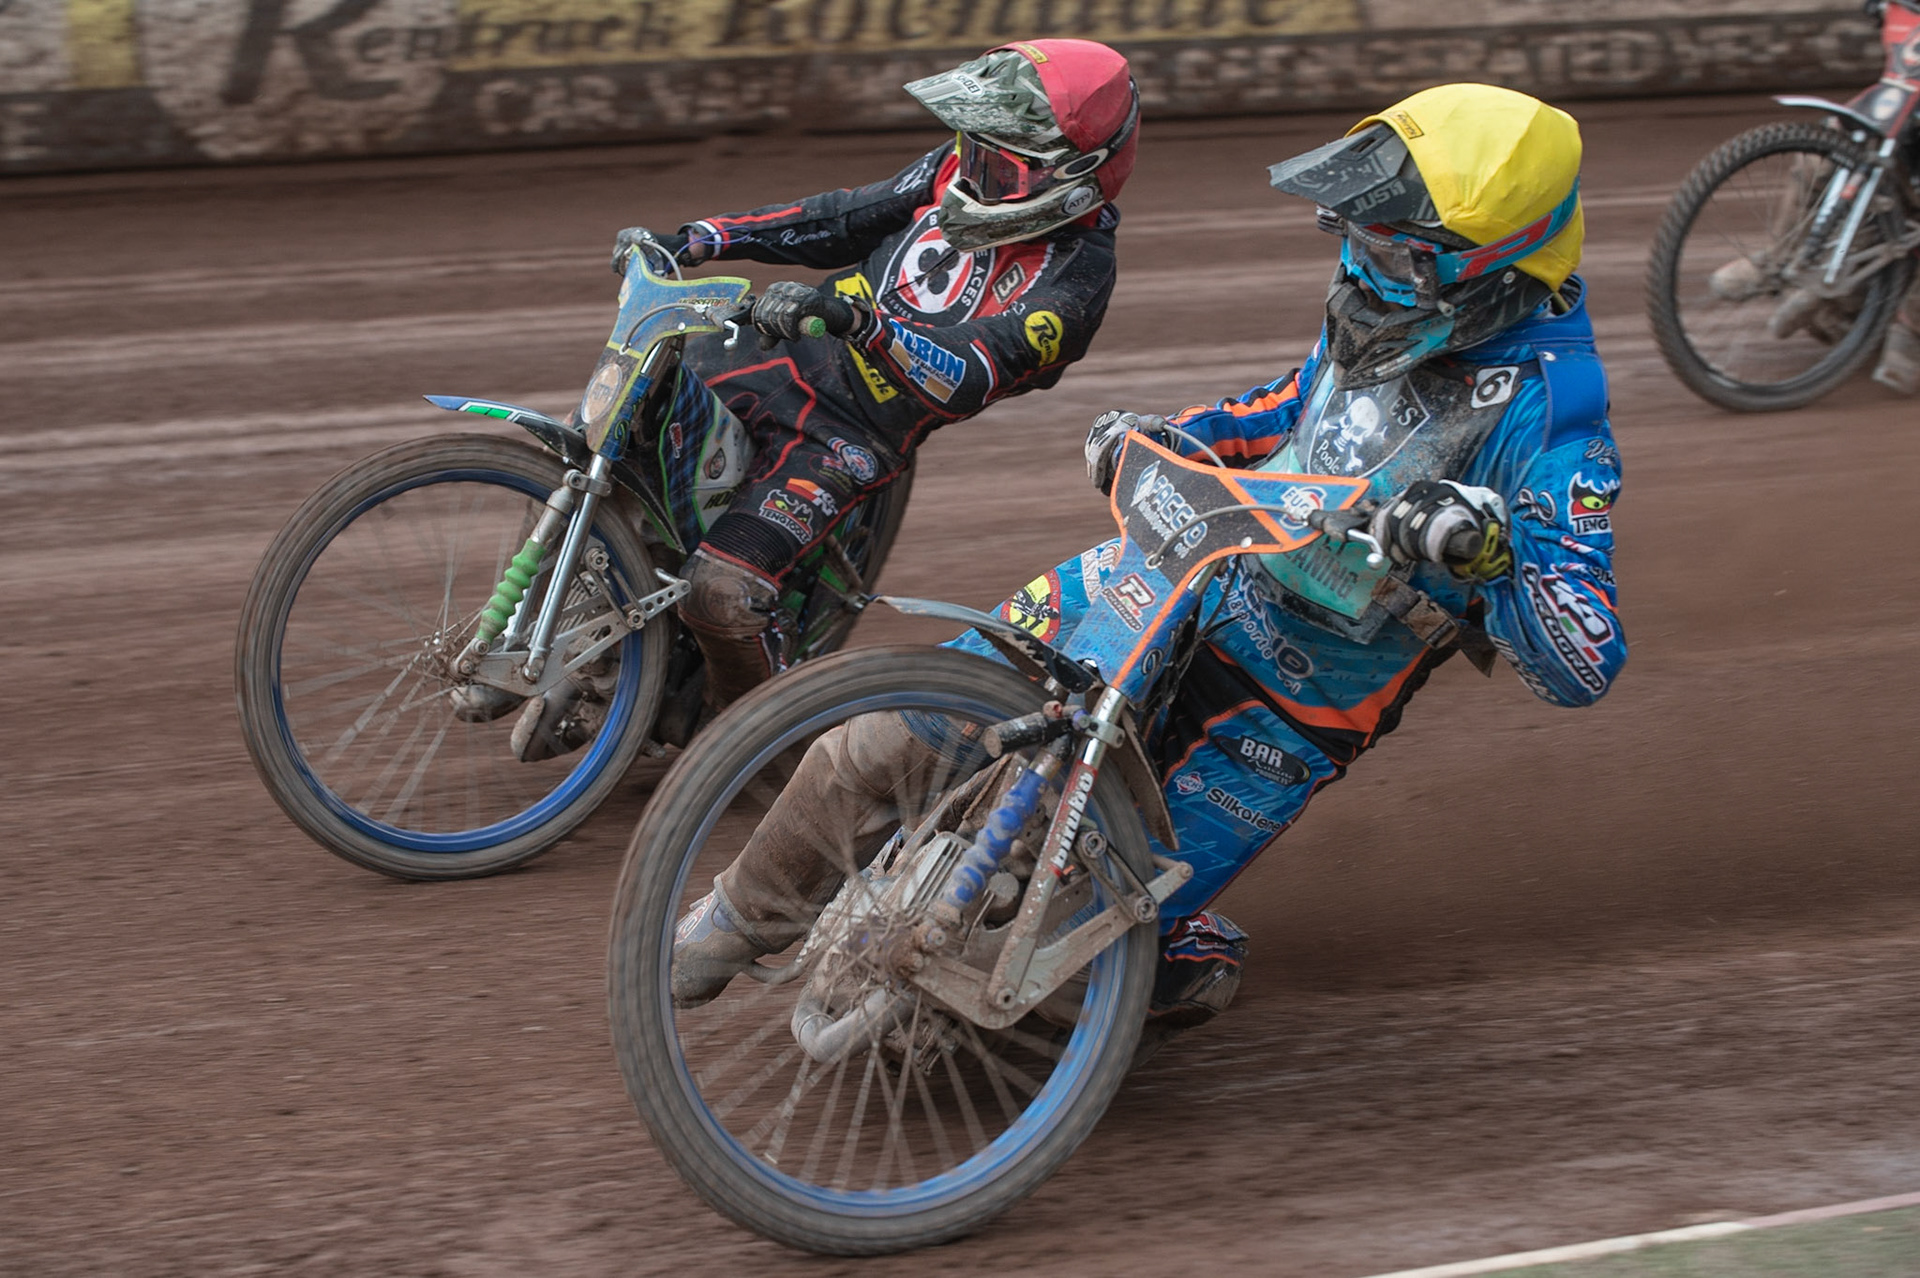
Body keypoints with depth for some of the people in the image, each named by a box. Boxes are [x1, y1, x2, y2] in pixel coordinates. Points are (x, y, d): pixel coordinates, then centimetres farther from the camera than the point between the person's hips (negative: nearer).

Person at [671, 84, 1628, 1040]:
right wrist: (1167, 441, 5)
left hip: (1285, 708, -5)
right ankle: (740, 918, 21)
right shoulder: (1394, 303, -4)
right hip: (1179, 571, 6)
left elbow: (1584, 666, -28)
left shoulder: (1547, 413, -25)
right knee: (892, 738, -4)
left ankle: (1194, 958, 32)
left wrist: (1491, 554, -46)